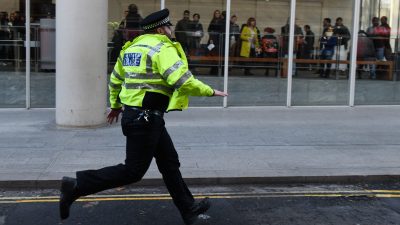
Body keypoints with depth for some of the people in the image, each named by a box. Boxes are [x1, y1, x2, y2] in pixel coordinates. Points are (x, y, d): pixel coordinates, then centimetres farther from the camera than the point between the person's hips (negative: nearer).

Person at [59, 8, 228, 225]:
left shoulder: (132, 47, 15)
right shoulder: (163, 48, -12)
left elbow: (115, 79, 24)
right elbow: (183, 81, -23)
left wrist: (115, 105, 37)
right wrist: (210, 91, -9)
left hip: (133, 114, 10)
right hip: (146, 118, -10)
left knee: (169, 162, 16)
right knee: (133, 171, -3)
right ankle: (77, 185, -1)